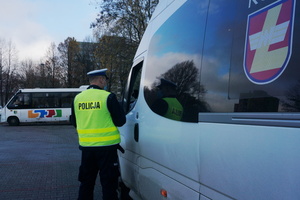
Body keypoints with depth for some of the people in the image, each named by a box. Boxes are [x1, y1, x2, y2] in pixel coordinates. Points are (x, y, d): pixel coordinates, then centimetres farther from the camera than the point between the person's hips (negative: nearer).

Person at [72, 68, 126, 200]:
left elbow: (75, 123, 14)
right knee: (108, 184, 5)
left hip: (86, 146, 5)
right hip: (106, 145, -5)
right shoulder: (108, 97, -12)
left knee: (86, 182, 18)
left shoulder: (77, 98, 5)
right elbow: (120, 121, -8)